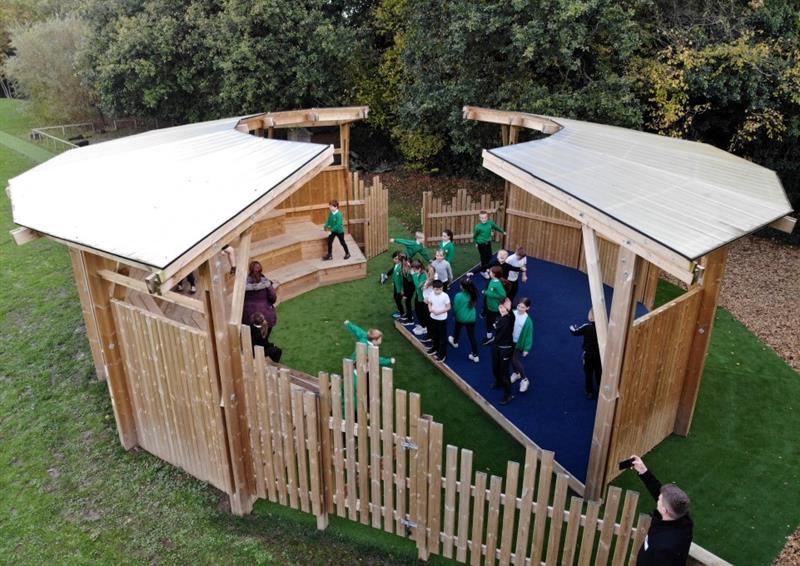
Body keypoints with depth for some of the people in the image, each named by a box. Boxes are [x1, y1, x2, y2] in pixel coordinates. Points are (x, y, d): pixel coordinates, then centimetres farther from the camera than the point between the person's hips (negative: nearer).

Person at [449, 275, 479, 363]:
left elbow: (455, 308, -15)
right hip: (471, 318, 2)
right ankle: (475, 355, 9)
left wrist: (454, 315, 4)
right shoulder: (473, 294, -13)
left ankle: (455, 342, 58)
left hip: (460, 318, -2)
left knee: (457, 330, 29)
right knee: (472, 335, 6)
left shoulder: (458, 296, -25)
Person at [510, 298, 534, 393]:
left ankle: (525, 380, 17)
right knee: (511, 359, 19)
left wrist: (526, 349, -11)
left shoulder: (528, 320, -23)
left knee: (516, 361, -1)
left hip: (519, 343, -5)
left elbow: (528, 335, -14)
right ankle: (516, 373, 46)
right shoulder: (513, 313, -14)